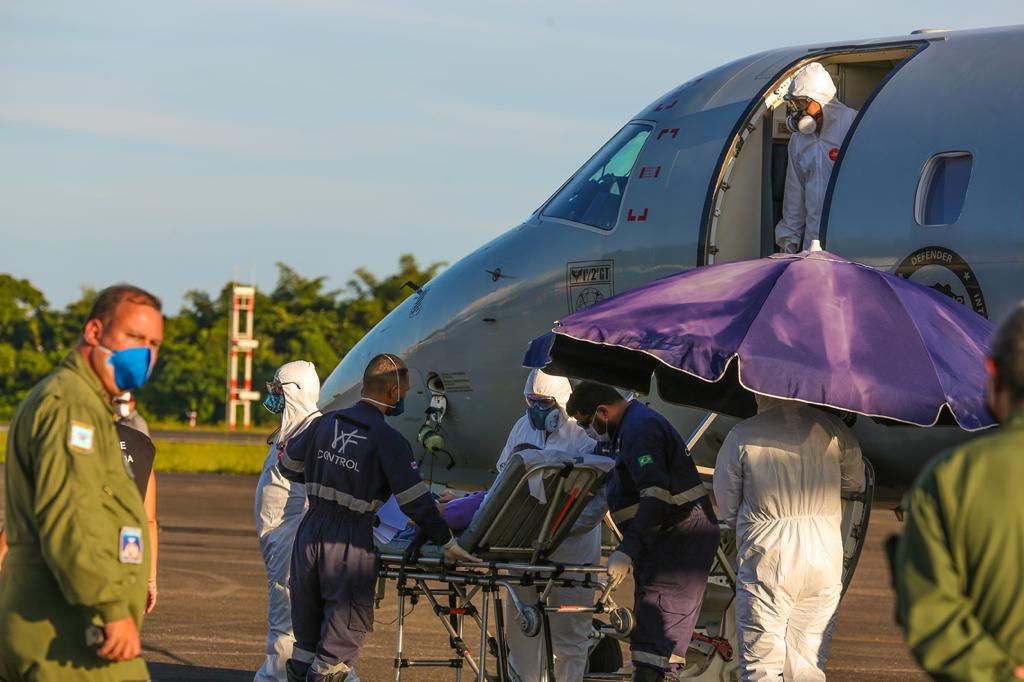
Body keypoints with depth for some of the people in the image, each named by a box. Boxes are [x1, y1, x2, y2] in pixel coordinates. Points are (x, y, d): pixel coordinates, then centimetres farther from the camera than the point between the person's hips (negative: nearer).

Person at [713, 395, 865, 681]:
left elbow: (727, 511, 4)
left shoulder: (742, 436, -2)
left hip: (766, 561, -3)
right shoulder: (831, 428, 5)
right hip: (825, 559, 3)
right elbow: (856, 480, 21)